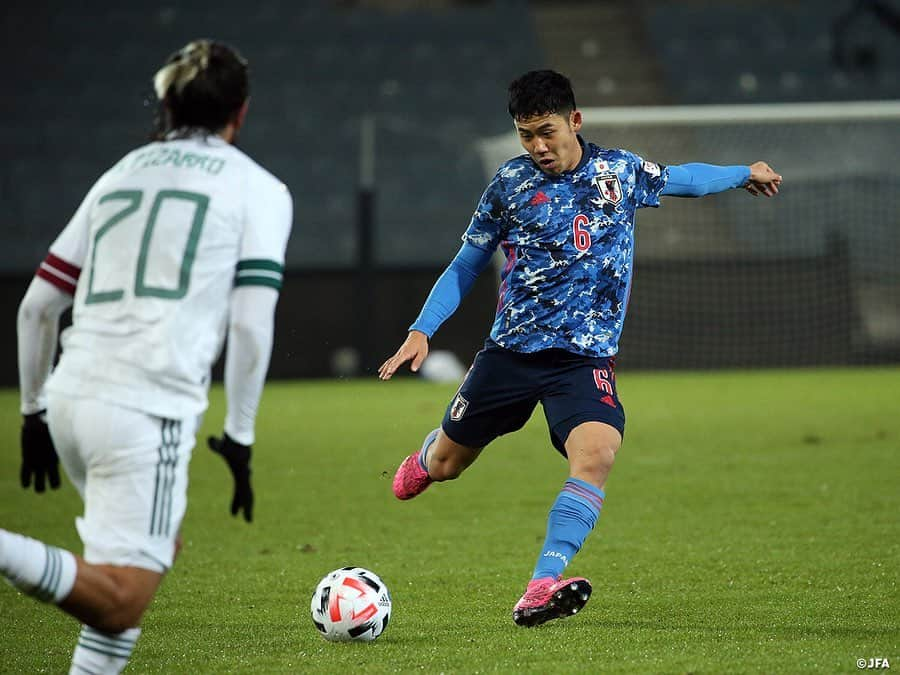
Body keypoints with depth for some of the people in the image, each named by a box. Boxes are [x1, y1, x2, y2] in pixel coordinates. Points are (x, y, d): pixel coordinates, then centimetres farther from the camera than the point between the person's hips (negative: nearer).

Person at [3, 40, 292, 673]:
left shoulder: (120, 175, 20)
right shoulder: (258, 188, 6)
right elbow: (252, 324, -4)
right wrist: (239, 439, 3)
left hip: (71, 399, 7)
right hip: (149, 407, -7)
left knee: (160, 545, 27)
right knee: (120, 605, -9)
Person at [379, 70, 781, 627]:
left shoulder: (620, 172, 3)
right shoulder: (511, 184, 0)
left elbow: (679, 178, 25)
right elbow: (467, 266, 9)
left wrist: (744, 173, 35)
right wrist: (421, 331, -1)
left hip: (585, 357, -1)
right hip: (510, 350, 1)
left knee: (597, 454, -29)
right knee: (447, 465, 10)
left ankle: (540, 590, -34)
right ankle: (426, 457, 51)